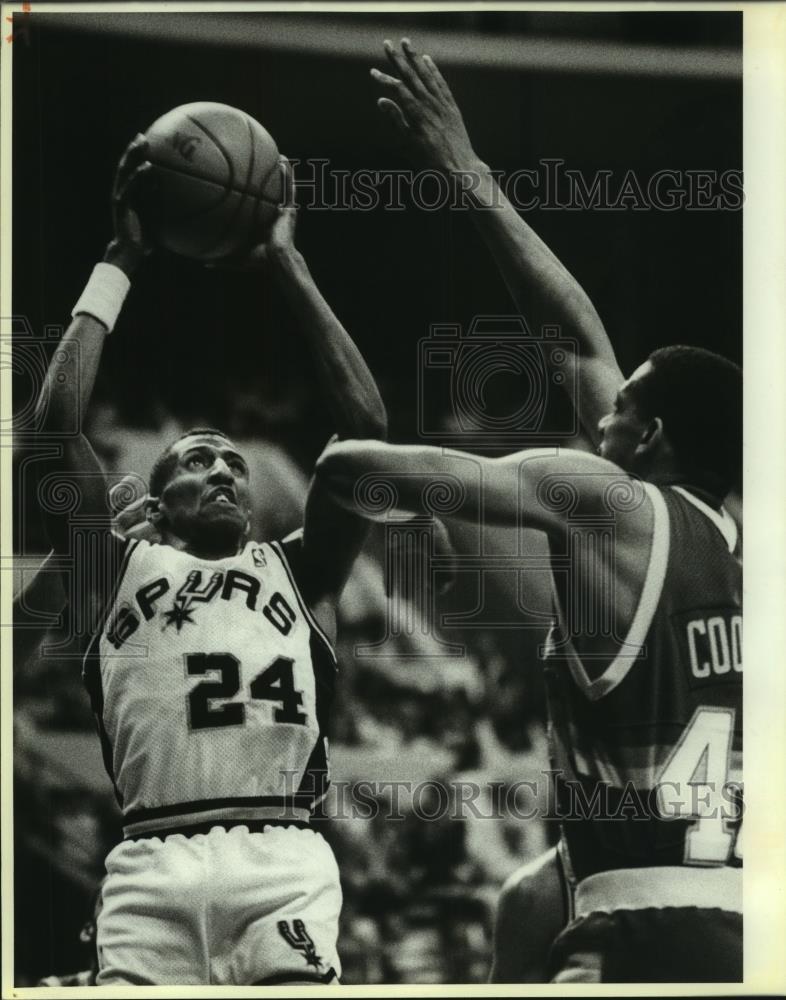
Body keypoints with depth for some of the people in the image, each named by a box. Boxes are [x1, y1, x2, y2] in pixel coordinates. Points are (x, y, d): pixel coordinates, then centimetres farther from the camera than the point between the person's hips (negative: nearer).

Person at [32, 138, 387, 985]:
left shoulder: (297, 572, 23)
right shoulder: (117, 570, 22)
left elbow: (366, 427, 14)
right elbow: (56, 422, 11)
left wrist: (286, 265, 17)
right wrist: (120, 261, 16)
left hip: (283, 861, 0)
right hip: (152, 867, 0)